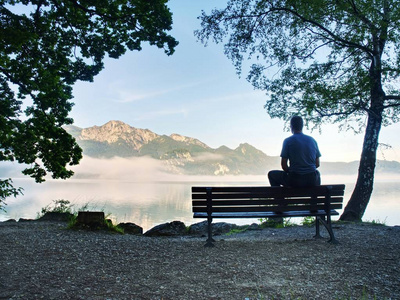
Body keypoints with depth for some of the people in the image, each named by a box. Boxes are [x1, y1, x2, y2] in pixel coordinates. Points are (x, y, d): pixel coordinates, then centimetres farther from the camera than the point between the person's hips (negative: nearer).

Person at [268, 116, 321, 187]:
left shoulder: (288, 141, -5)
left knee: (272, 174, 19)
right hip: (312, 182, 4)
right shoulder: (312, 140, 7)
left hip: (295, 181, -4)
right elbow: (317, 164, 9)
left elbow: (283, 165, -6)